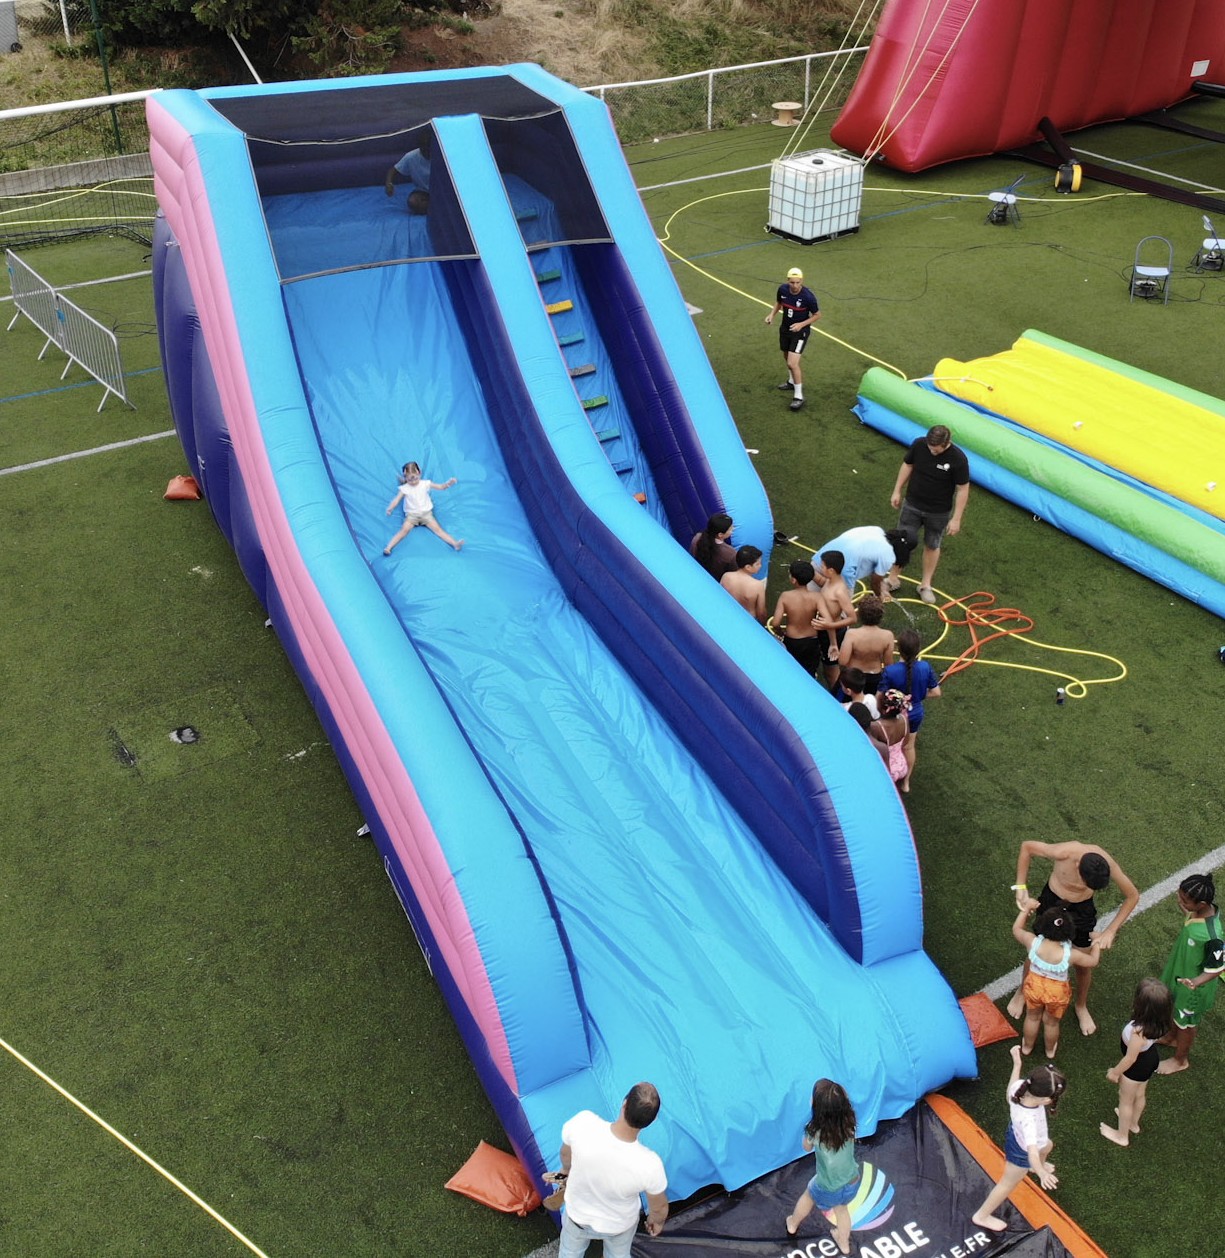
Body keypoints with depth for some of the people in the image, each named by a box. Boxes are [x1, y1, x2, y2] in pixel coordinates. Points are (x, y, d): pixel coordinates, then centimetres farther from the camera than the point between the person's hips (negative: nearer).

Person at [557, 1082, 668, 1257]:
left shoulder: (583, 1123, -38)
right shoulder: (649, 1165, -39)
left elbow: (566, 1153, -13)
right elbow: (659, 1207, -17)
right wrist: (657, 1221, 8)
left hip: (578, 1214, 1)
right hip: (619, 1224, -1)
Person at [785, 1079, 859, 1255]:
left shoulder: (815, 1131, -31)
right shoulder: (848, 1123, -24)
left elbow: (807, 1147, -7)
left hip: (828, 1190, -2)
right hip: (852, 1184, 2)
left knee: (808, 1196, 32)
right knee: (841, 1207, 35)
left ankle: (792, 1225, 58)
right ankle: (844, 1243, 58)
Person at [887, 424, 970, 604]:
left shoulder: (958, 459, -25)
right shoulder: (919, 445, -17)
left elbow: (963, 489, -17)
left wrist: (956, 518, -15)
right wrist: (897, 491, 5)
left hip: (938, 512, -2)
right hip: (912, 505, 2)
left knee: (932, 546, 15)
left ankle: (925, 584, 30)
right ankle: (893, 578, 26)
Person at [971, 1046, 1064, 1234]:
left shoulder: (1019, 1087, -31)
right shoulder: (1028, 1120, -49)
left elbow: (1010, 1092, -7)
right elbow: (1032, 1151, -55)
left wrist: (1016, 1064, 3)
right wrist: (1041, 1174, -70)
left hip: (1016, 1134, 8)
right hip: (1022, 1153, -8)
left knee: (1047, 1146, 37)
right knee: (1008, 1184, 16)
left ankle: (1038, 1166, 74)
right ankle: (982, 1216, 36)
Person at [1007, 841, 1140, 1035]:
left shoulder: (1107, 865, -33)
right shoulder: (1063, 853, -39)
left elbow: (1133, 896, -15)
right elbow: (1027, 846, -21)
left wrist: (1110, 931, -18)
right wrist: (1021, 886, -22)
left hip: (1082, 910, 1)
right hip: (1051, 902, -1)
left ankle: (1081, 1006, 45)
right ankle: (1023, 992, 47)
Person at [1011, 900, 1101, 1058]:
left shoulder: (1032, 942, -30)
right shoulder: (1070, 954, -34)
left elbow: (1016, 929, -7)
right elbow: (1092, 961, -13)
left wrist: (1027, 908, 0)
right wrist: (1097, 945, 4)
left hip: (1034, 986, 1)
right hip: (1057, 992, -1)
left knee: (1032, 1017, 30)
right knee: (1052, 1022, 29)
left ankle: (1027, 1047, 53)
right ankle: (1050, 1051, 55)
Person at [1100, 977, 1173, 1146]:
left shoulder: (1139, 1031, -45)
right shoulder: (1158, 1021, -24)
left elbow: (1130, 1058, -28)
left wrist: (1115, 1072, -9)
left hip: (1137, 1066, -7)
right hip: (1150, 1058, 7)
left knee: (1126, 1100, 22)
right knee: (1139, 1095, 33)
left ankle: (1122, 1136, 46)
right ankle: (1133, 1124, 60)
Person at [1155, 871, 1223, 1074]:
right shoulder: (1202, 909, -21)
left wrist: (1196, 982, -42)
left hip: (1194, 987, -7)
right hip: (1181, 972, 7)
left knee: (1186, 1021, 21)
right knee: (1177, 1008, 33)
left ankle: (1180, 1060, 49)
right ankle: (1172, 1037, 62)